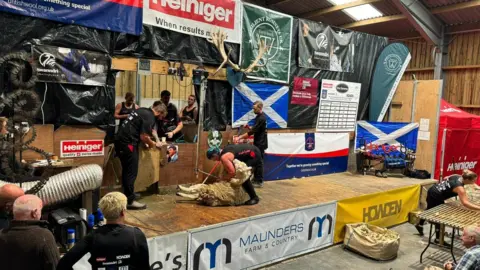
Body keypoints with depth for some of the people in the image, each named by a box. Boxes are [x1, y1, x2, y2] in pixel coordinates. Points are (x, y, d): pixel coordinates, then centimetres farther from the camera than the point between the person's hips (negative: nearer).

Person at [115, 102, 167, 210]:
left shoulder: (143, 111, 17)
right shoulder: (149, 117, -13)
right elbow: (144, 136, -16)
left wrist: (147, 141, 19)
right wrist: (154, 144, 1)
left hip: (121, 140, 10)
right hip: (127, 143, -10)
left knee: (127, 170, 18)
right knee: (131, 172, -4)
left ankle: (127, 194, 29)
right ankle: (130, 201, 1)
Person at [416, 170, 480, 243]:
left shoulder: (458, 176, -5)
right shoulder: (459, 187, -28)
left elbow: (446, 178, 15)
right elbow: (465, 203, -39)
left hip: (432, 192, 10)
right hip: (435, 197, -10)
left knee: (429, 210, 30)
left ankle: (420, 225, 51)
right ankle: (438, 239, 16)